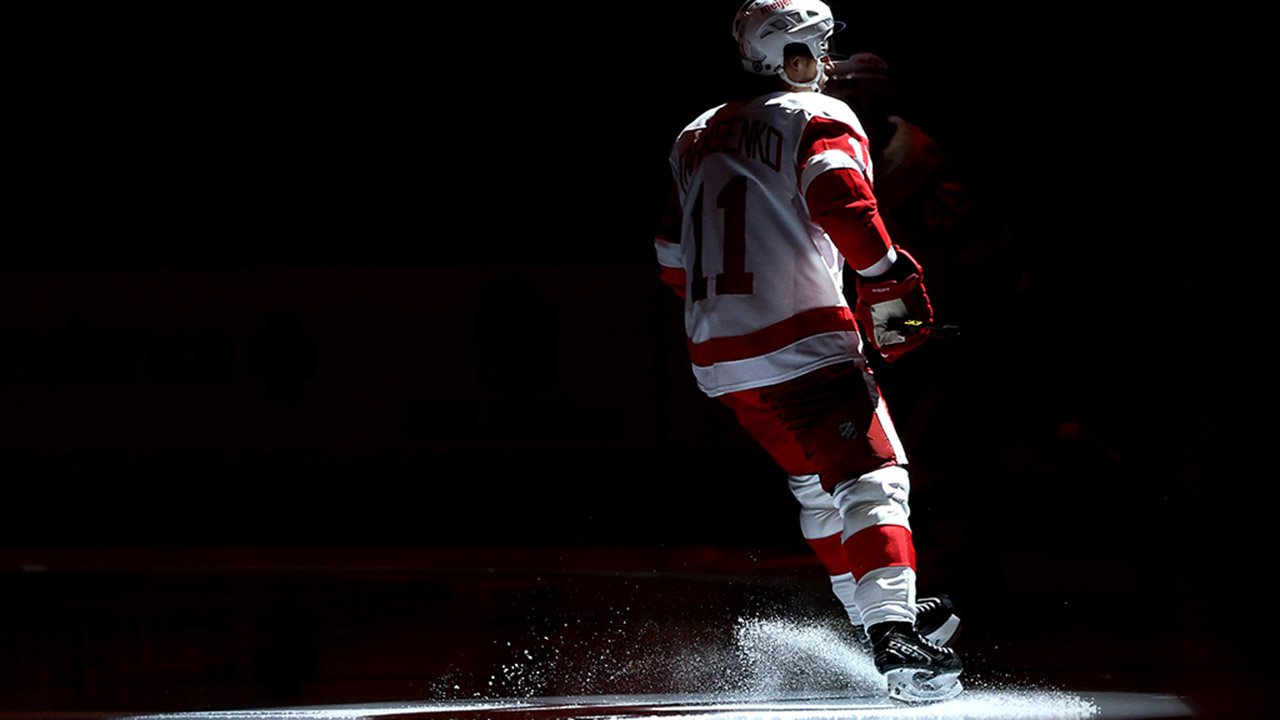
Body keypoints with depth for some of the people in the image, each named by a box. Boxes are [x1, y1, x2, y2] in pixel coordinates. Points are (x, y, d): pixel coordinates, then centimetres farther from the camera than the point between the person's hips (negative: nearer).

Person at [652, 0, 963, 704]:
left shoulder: (697, 137, 20)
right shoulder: (818, 119, -2)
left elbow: (674, 259, 22)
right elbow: (842, 202, -22)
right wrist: (890, 285, -12)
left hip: (718, 355, 8)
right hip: (802, 342, -8)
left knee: (818, 482, 25)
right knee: (871, 478, -12)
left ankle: (878, 615, 34)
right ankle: (895, 637, -30)